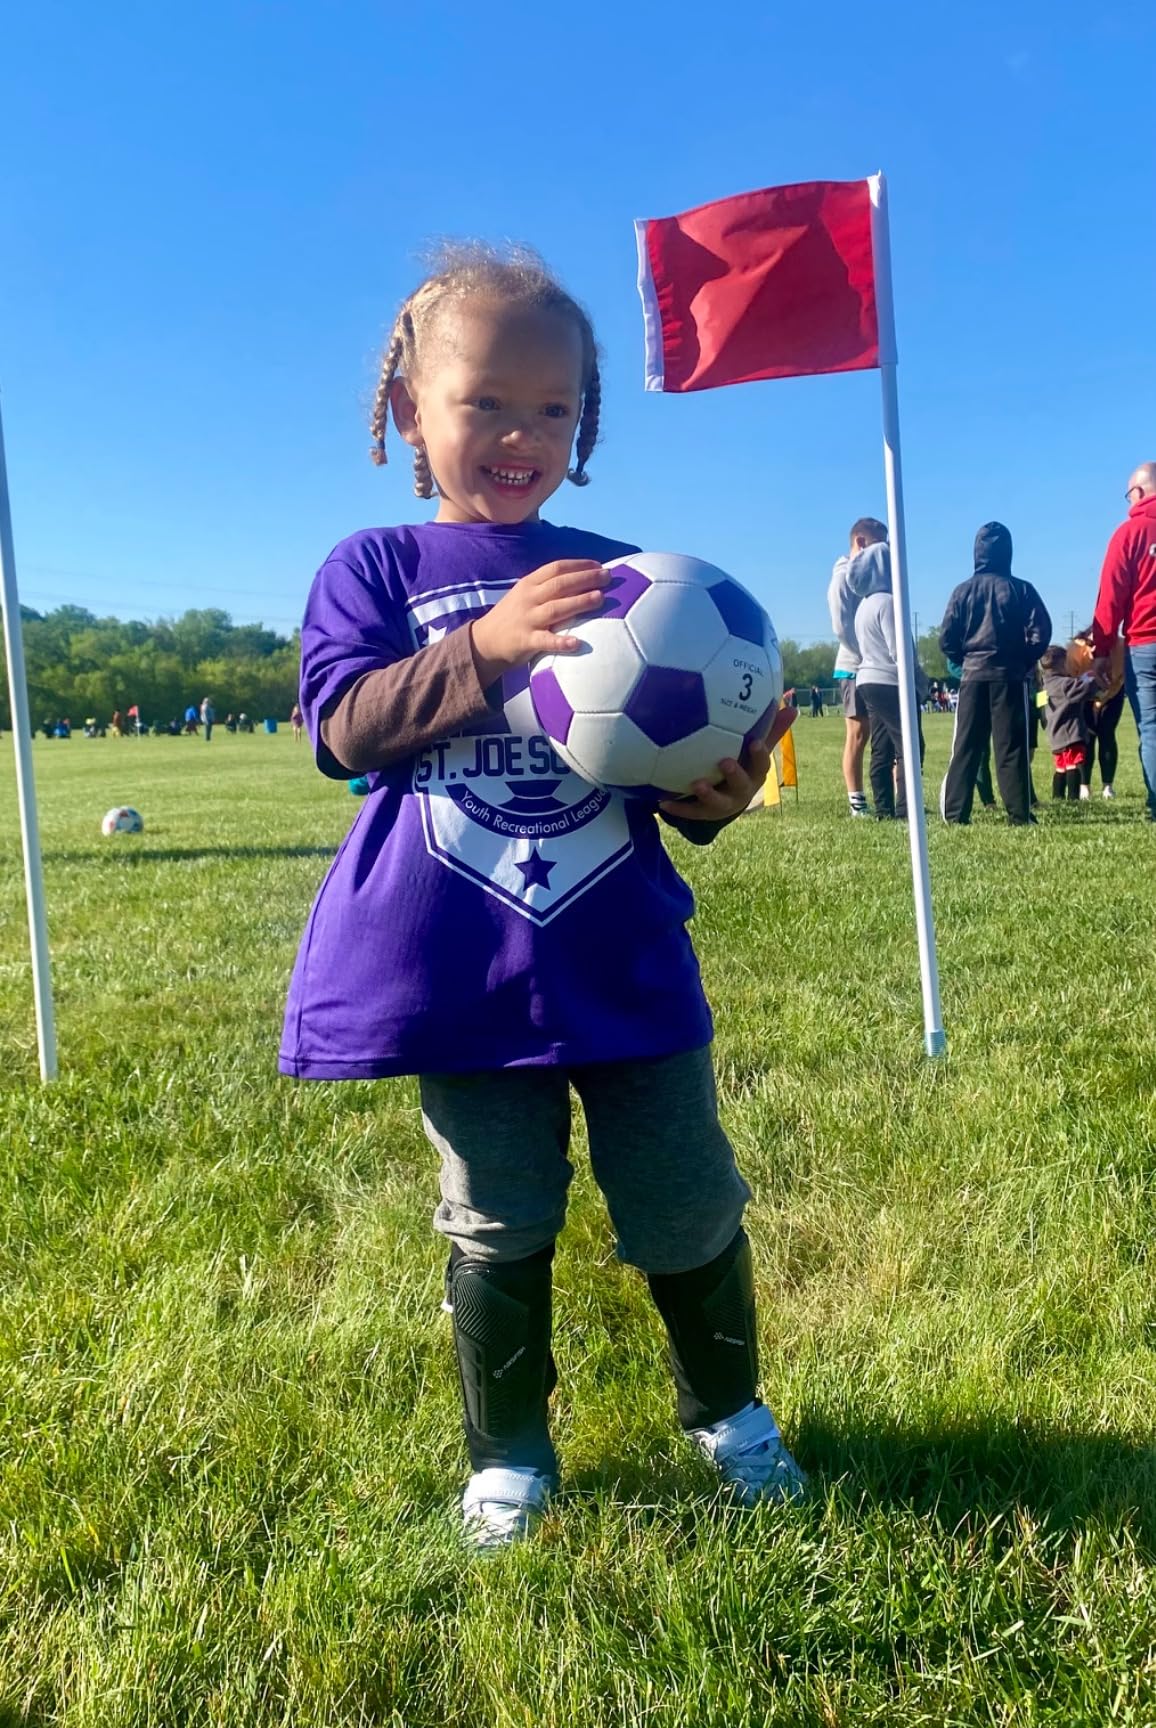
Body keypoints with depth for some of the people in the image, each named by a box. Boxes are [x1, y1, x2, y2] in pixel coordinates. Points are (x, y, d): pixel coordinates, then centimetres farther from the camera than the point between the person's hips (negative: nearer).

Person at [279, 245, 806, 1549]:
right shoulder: (375, 568, 3)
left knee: (686, 1206, 10)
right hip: (459, 967, -2)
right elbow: (341, 722, -12)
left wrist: (711, 796, -12)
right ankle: (508, 1455, 32)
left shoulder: (618, 575, 8)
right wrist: (486, 645, -24)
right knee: (498, 1223, 9)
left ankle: (728, 1409, 38)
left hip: (621, 957, 2)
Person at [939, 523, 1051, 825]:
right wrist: (1025, 661, 9)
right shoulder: (1021, 589, -2)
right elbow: (1040, 632, -7)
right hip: (1010, 676, -1)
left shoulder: (963, 591, 1)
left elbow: (946, 639, -1)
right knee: (1012, 747, 0)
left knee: (965, 747, 4)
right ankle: (1019, 814, -2)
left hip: (973, 675, 1)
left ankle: (956, 813, 0)